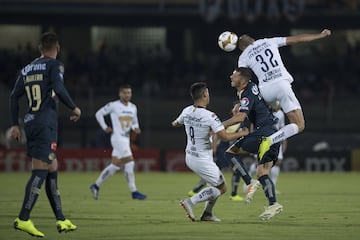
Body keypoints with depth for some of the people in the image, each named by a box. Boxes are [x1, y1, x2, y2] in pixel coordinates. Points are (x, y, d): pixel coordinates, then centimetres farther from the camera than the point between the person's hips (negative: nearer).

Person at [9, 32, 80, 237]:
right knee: (40, 171, -10)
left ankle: (61, 219, 16)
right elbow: (59, 89, -17)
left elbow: (14, 96, 14)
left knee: (52, 169, 13)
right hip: (46, 124, -8)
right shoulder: (55, 65, -3)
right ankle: (23, 219, -18)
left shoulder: (27, 69, 16)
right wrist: (74, 108, -4)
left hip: (30, 121, 8)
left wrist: (15, 124, 16)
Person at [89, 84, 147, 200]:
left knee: (115, 166, 9)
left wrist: (136, 128, 0)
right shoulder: (113, 105, -6)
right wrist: (105, 127, -6)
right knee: (129, 163, -14)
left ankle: (96, 185, 20)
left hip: (126, 139, 7)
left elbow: (134, 122, 22)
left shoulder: (133, 107, 12)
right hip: (118, 138, -7)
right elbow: (99, 113, 2)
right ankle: (134, 192, -12)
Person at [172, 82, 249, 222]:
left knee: (216, 182, 23)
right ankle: (191, 202, -8)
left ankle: (207, 213, 22)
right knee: (221, 188, 5)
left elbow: (176, 123, 21)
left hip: (189, 157, 8)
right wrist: (242, 133, -7)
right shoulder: (209, 116, -23)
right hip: (203, 160, -8)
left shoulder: (187, 111, -1)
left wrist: (175, 123, 46)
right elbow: (225, 137, -24)